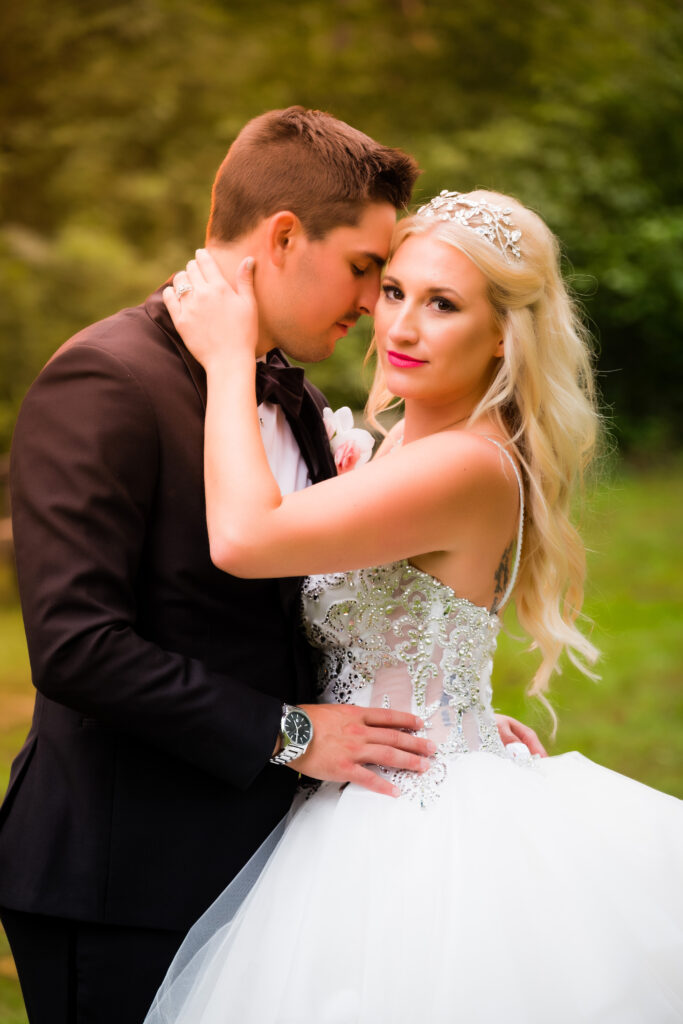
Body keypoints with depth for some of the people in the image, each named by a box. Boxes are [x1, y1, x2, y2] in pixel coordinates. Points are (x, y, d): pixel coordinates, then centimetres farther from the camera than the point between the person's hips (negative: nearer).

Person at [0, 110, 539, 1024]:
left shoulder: (295, 400, 13)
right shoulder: (104, 383, -16)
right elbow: (74, 644, -23)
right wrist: (283, 731, -18)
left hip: (252, 860, 8)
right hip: (126, 884, -8)